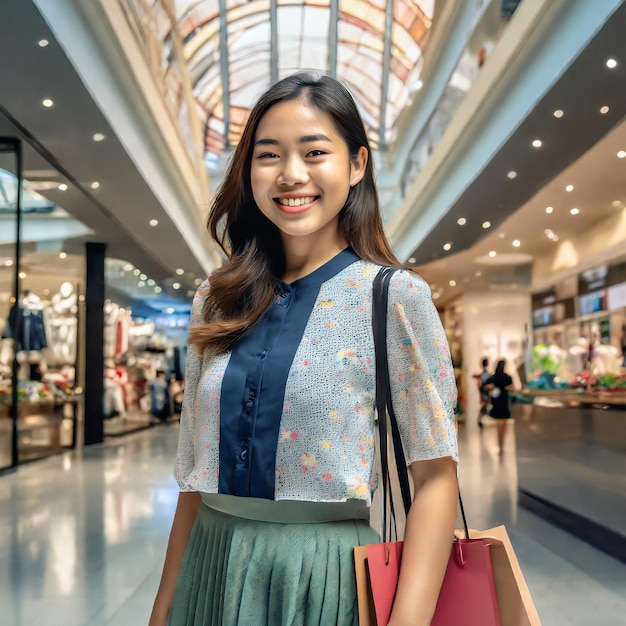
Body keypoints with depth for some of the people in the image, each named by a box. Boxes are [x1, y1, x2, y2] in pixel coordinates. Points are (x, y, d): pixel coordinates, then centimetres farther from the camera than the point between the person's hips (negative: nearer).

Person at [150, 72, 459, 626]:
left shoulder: (395, 296, -10)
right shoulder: (217, 304, 3)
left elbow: (435, 473, -12)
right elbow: (196, 470, 7)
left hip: (326, 576, -4)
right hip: (209, 570, 4)